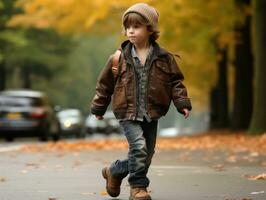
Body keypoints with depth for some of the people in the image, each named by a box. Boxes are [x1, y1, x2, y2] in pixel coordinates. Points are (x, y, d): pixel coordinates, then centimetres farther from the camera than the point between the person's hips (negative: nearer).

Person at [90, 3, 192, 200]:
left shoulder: (164, 58, 0)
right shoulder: (119, 58, -3)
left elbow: (175, 82, 5)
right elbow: (104, 83, 7)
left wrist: (183, 103, -8)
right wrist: (98, 108, 11)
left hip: (151, 115, 3)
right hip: (127, 113, -3)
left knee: (146, 155, 10)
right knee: (138, 146, -20)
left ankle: (114, 171, 33)